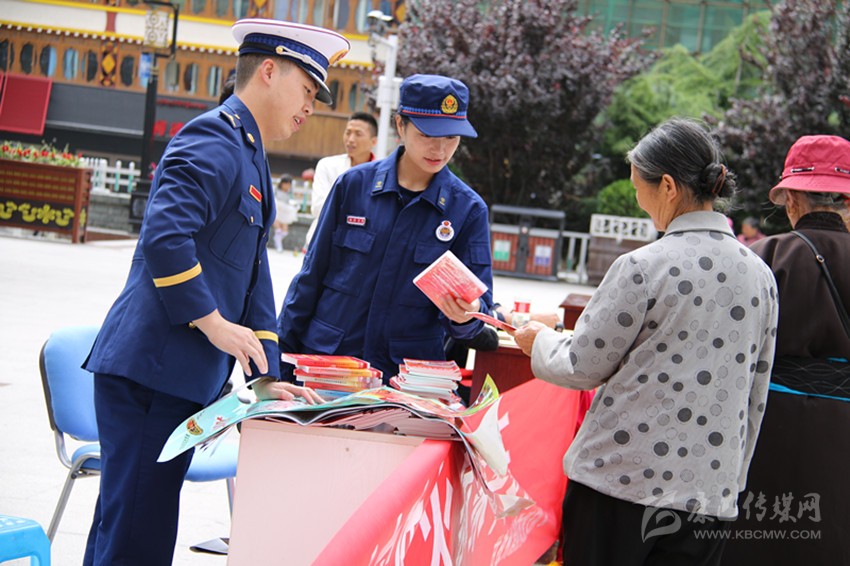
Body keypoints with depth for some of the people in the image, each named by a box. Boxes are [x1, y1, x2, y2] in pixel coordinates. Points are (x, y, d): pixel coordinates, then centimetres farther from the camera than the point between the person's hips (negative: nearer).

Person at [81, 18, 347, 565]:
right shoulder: (214, 141, -11)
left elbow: (253, 275, 20)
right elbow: (165, 237, -26)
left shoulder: (248, 155, 22)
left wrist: (267, 377, 14)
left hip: (181, 377, 10)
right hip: (150, 371, -10)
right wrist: (213, 322, -21)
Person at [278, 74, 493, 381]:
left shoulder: (468, 209, -2)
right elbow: (312, 275, 5)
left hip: (407, 380, 0)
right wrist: (281, 360, 3)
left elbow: (479, 297, -1)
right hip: (325, 360, 0)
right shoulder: (354, 184, 0)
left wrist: (465, 314, -26)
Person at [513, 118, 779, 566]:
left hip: (619, 479, -5)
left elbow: (581, 369, -4)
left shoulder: (643, 268, -12)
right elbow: (755, 399, 12)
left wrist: (539, 340, 16)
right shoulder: (761, 276, 5)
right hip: (709, 495, 5)